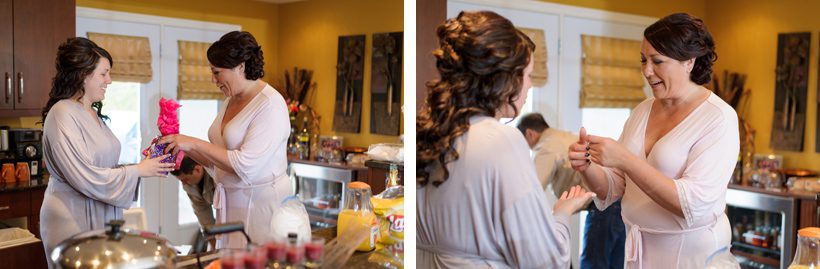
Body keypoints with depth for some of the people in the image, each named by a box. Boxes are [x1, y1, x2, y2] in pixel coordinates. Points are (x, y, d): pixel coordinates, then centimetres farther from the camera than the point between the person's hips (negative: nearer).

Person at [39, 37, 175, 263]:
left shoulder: (94, 115, 10)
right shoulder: (63, 114, -15)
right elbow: (86, 179, -20)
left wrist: (148, 165, -1)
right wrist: (138, 171, -13)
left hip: (102, 217, 8)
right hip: (74, 220, -8)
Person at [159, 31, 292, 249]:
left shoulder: (270, 104, -16)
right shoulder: (231, 101, 10)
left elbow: (245, 165, -23)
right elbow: (217, 160, 14)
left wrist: (194, 143, -18)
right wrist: (182, 146, 0)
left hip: (261, 203, -7)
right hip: (231, 203, 8)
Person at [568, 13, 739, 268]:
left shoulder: (719, 118, -14)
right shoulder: (642, 110, 2)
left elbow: (695, 204, -24)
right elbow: (614, 189, 4)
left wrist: (625, 160, -30)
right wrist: (588, 168, -17)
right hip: (638, 247, 5)